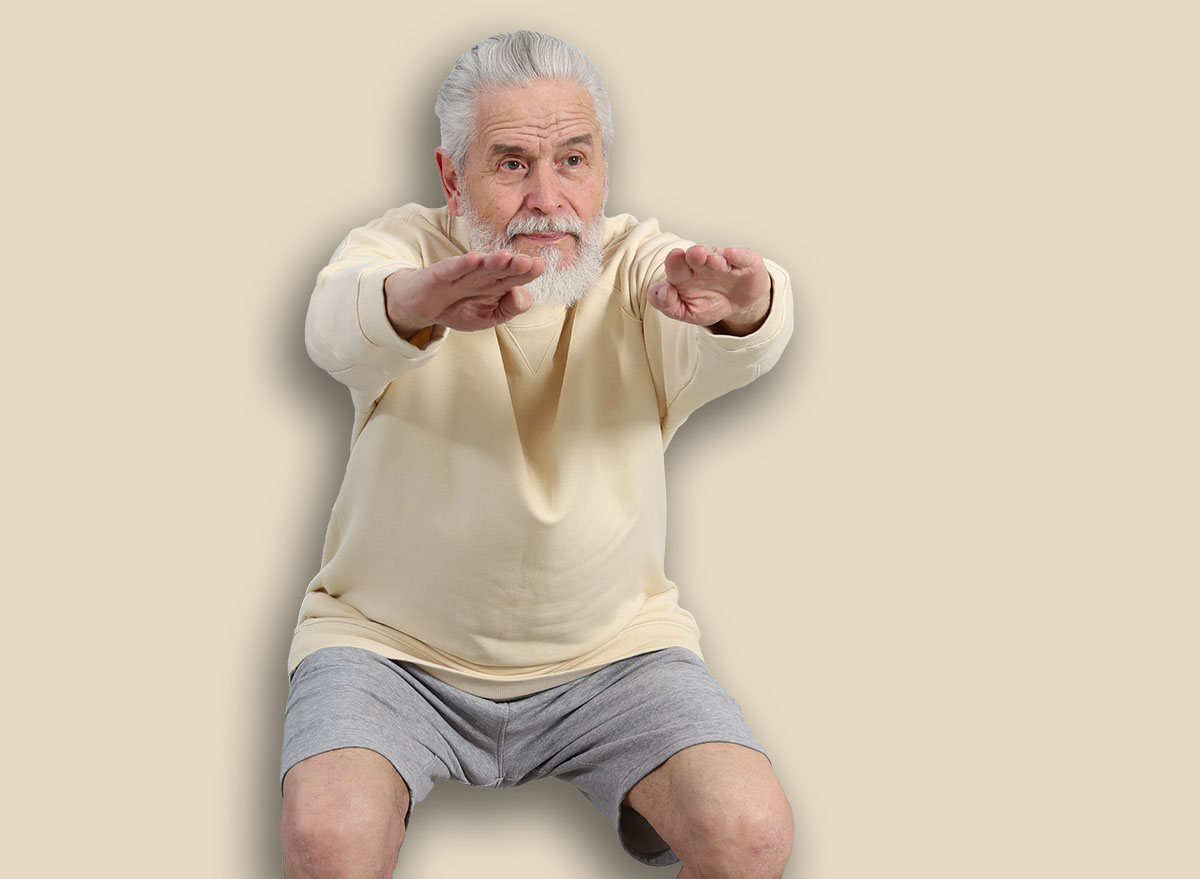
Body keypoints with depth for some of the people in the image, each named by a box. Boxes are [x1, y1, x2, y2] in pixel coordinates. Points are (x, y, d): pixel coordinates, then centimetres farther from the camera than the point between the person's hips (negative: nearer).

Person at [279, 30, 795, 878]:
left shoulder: (641, 269, -6)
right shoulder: (399, 246, -8)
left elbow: (742, 347, -28)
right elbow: (338, 325, -32)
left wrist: (741, 306, -54)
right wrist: (415, 304, -58)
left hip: (614, 648, 1)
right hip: (392, 644, 0)